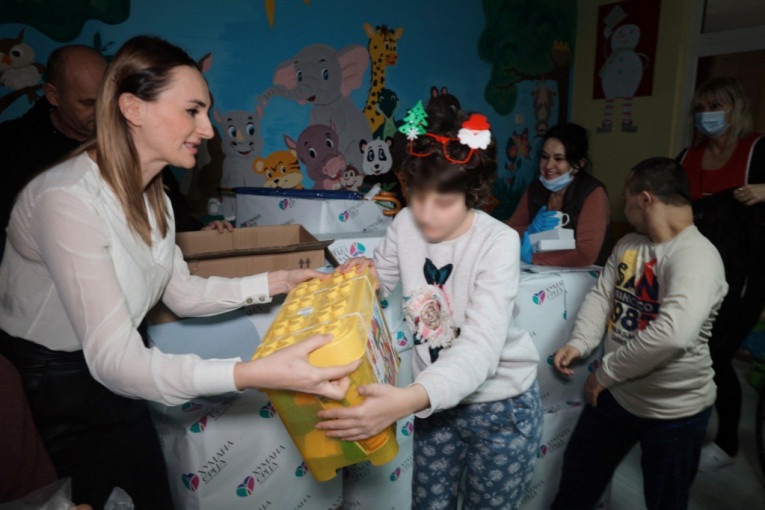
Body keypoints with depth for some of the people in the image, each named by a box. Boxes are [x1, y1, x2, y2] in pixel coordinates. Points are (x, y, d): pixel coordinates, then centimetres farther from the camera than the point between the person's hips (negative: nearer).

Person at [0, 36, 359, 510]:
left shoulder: (150, 193, -5)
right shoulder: (69, 199, -33)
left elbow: (182, 292, 1)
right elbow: (112, 360, -37)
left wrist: (276, 282, -9)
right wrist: (256, 374, -50)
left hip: (108, 376, 7)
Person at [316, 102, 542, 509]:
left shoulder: (498, 242, -26)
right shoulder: (405, 224, -11)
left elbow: (481, 347, -36)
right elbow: (382, 279, 7)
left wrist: (408, 400, -50)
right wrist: (363, 274, -18)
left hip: (501, 407, -4)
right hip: (436, 401, 4)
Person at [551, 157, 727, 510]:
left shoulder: (697, 256, -25)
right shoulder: (628, 245, 2)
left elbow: (672, 333, -37)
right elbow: (601, 295, 2)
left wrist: (606, 373, -26)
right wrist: (579, 344, -15)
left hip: (674, 410, -6)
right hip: (617, 394, 6)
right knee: (577, 480, 21)